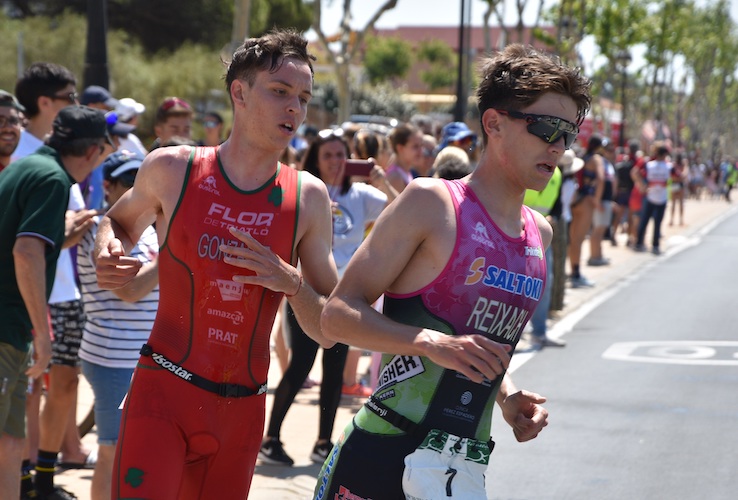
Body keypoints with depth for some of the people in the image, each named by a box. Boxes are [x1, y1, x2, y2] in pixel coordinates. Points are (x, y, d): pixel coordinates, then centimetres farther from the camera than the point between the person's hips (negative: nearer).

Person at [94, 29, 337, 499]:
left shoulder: (309, 198, 2)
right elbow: (120, 221, 21)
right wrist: (108, 252, -2)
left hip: (243, 407, 3)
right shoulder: (170, 169, -2)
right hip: (164, 389, -3)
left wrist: (291, 283, -14)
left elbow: (329, 332, 6)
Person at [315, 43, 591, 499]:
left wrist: (508, 396, 10)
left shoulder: (539, 233, 14)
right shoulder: (431, 202, -6)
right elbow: (339, 315, -10)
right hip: (378, 458, -5)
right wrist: (432, 344, -22)